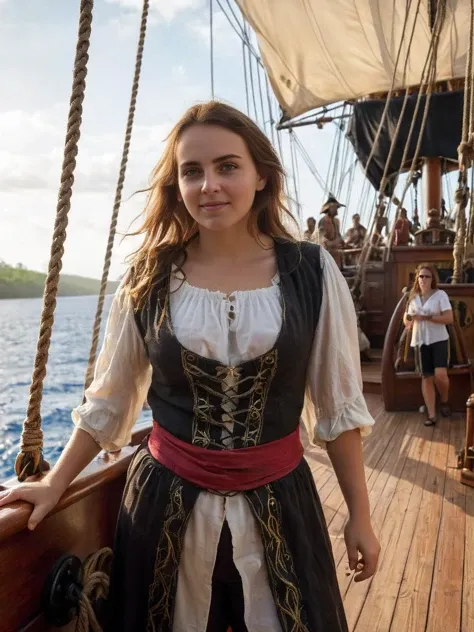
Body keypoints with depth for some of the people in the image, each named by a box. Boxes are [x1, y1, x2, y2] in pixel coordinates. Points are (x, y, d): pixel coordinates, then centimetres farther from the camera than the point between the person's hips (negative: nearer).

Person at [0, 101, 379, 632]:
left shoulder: (311, 272, -7)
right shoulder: (149, 279, -5)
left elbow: (338, 405, -1)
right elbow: (107, 400, 6)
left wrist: (360, 514, 2)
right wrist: (54, 485, 8)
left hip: (279, 501, 0)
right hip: (166, 502, 1)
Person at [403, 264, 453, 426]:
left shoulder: (440, 294, -4)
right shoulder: (413, 297, 11)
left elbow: (449, 318, -13)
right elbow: (406, 319, 17)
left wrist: (426, 317, -19)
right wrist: (409, 320, -8)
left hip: (439, 340, -4)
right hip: (420, 341, 4)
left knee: (440, 375, -16)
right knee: (426, 377, 3)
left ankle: (444, 401, 15)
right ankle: (431, 415, 7)